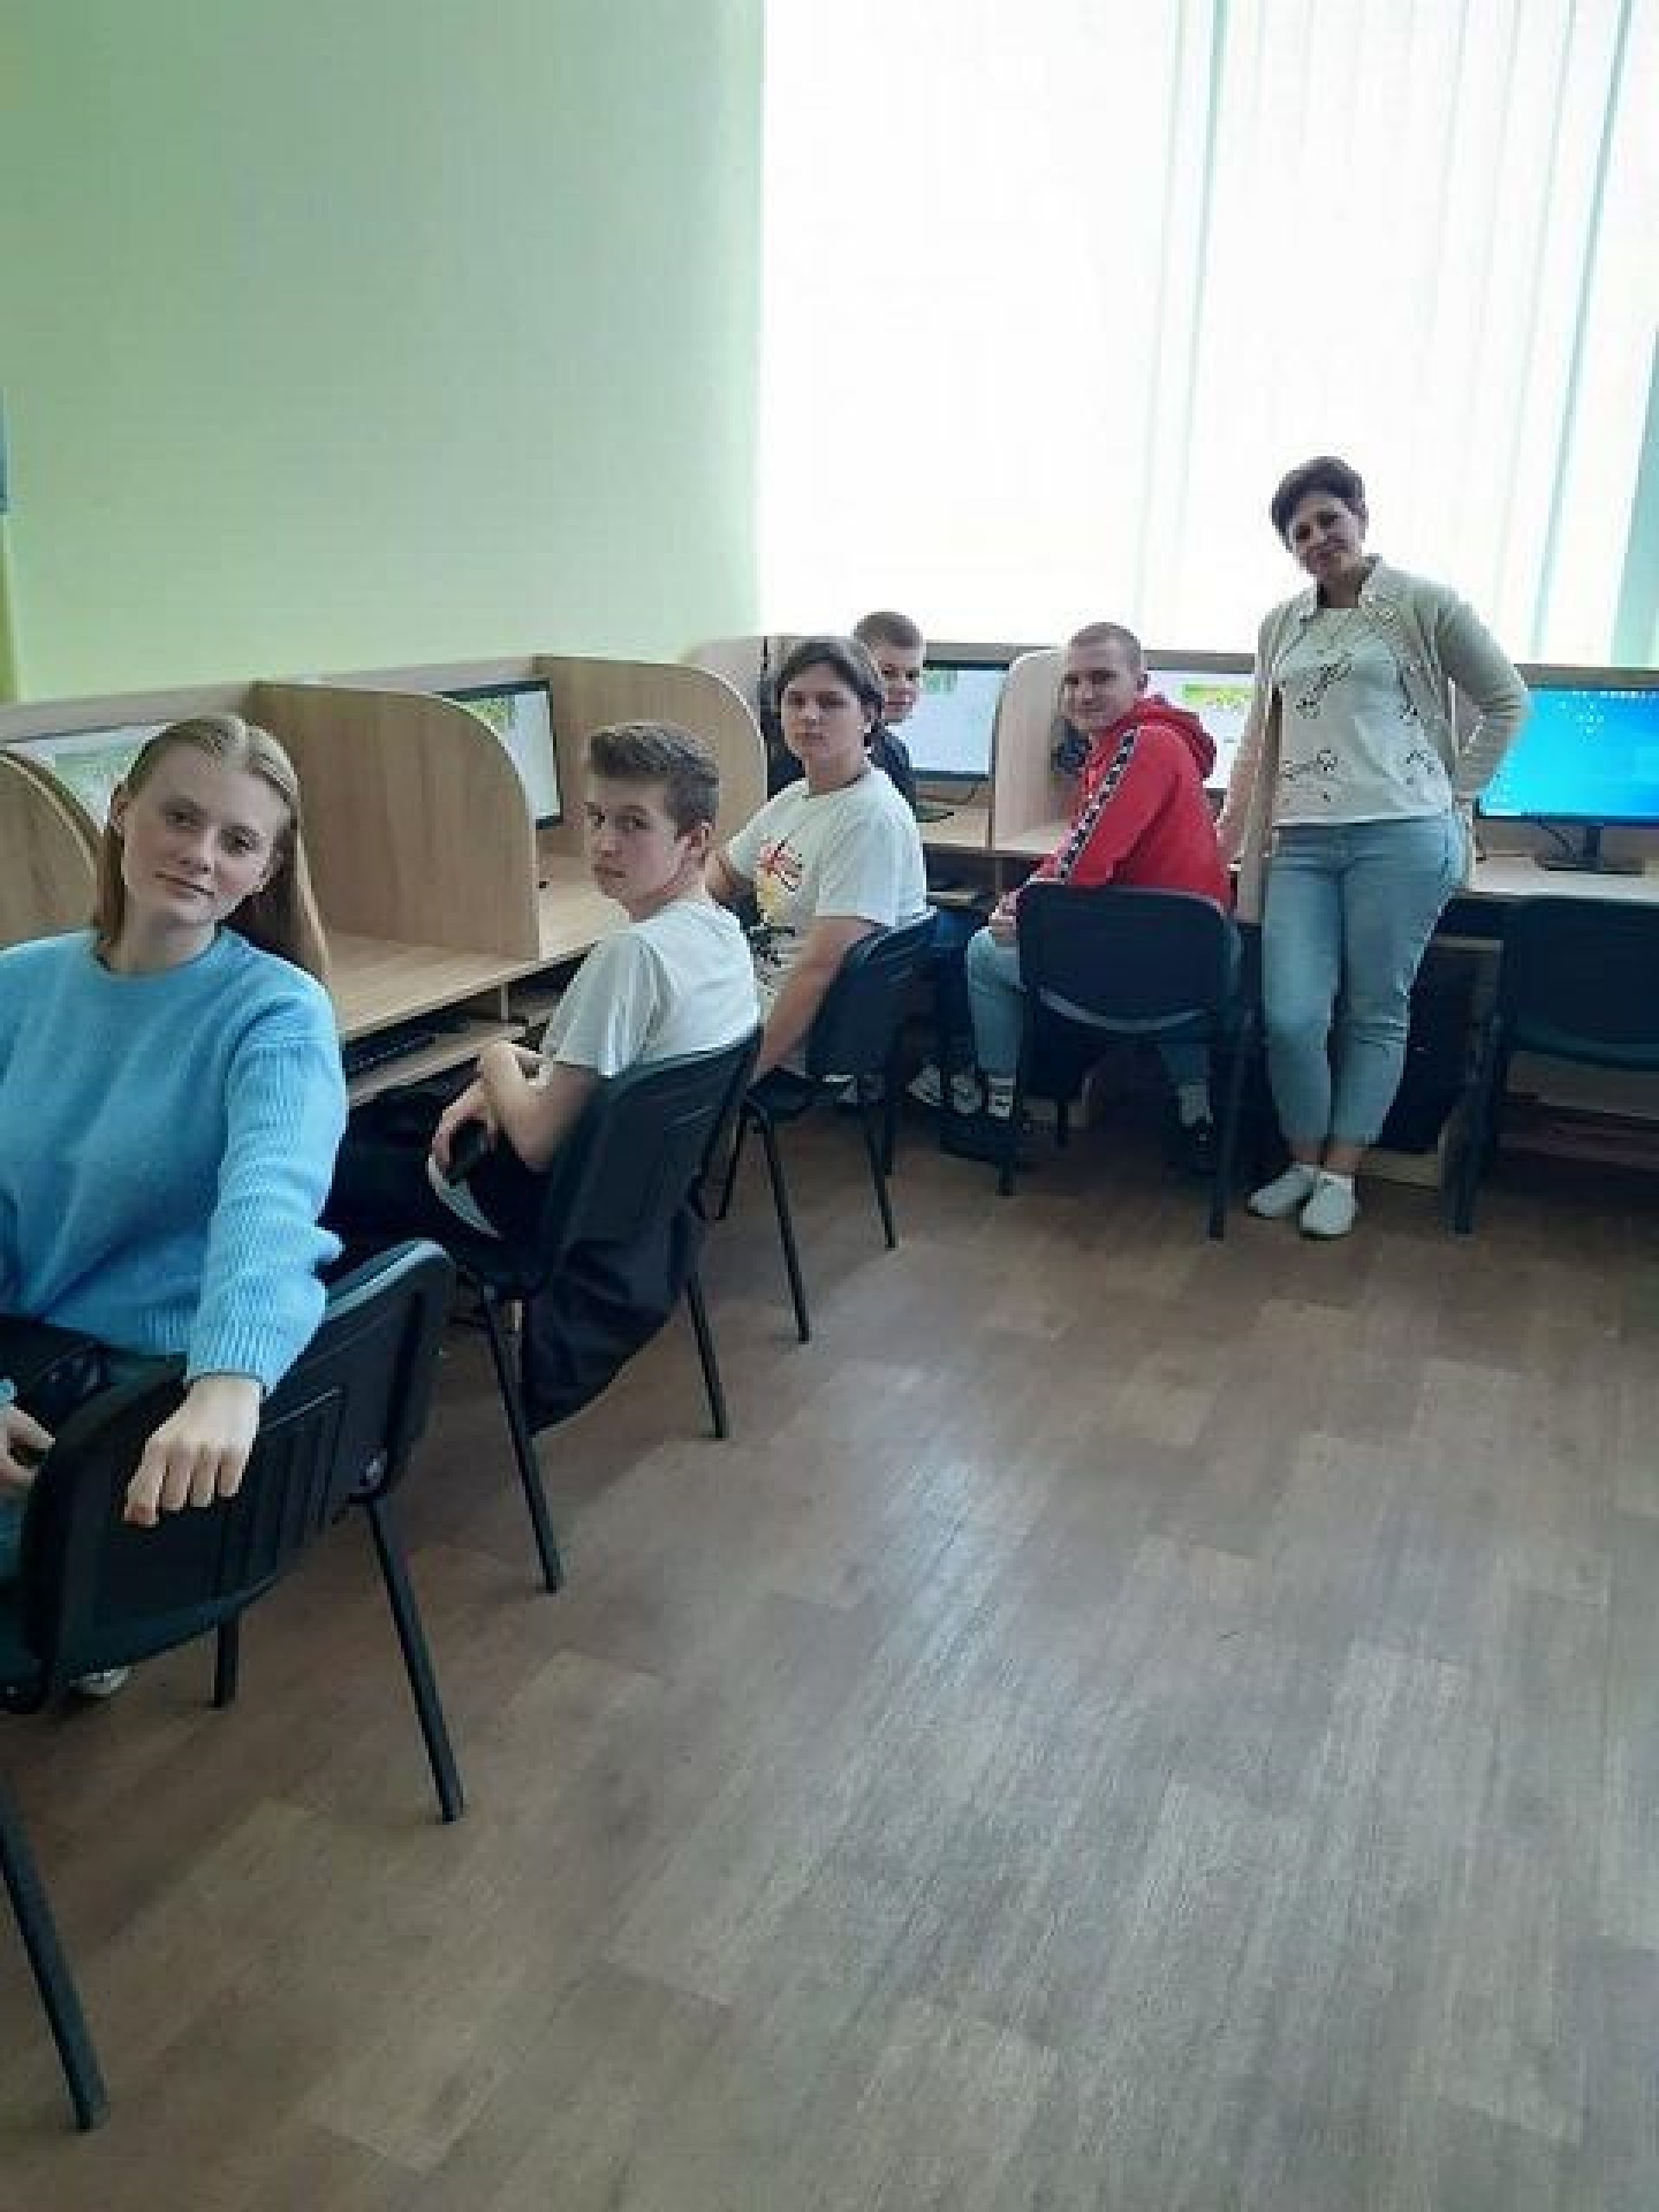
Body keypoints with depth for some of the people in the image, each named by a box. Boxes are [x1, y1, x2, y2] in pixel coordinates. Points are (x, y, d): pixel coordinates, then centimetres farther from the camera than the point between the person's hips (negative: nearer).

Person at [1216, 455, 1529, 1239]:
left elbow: (1507, 702, 9)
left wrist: (1456, 794, 5)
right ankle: (1303, 1162, 16)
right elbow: (1259, 737, 23)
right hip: (1302, 844, 3)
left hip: (1402, 837, -3)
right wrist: (1226, 834, 21)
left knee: (1376, 1015, 3)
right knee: (1289, 1017, -5)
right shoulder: (1280, 626, 15)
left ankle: (1341, 1174, 15)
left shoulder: (1424, 604, 2)